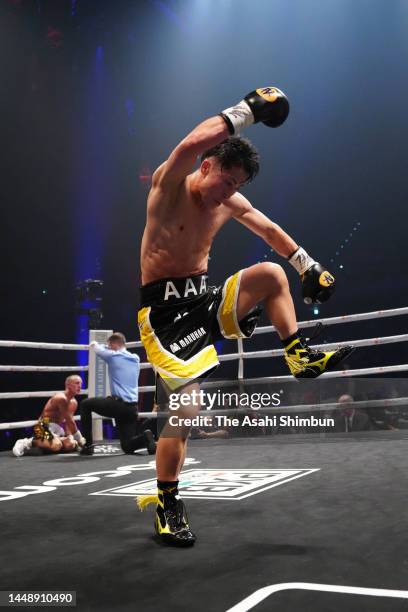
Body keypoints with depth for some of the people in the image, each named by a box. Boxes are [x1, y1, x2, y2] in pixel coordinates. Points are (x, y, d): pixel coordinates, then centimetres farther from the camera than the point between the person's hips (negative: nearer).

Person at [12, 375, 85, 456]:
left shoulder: (73, 403, 11)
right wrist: (80, 438, -14)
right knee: (56, 446, -33)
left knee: (72, 444, -10)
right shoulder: (61, 398, -18)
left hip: (58, 428, 9)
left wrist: (70, 437, -5)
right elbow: (69, 421, -18)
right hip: (44, 426, -9)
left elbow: (68, 422, 12)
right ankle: (30, 442, -14)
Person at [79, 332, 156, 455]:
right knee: (127, 447, 14)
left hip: (117, 405, -6)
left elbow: (99, 349, 19)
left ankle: (88, 445, 12)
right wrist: (109, 347, 47)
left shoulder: (113, 356, -1)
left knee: (85, 404, 17)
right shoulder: (136, 358, 15)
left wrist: (95, 344, 42)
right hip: (132, 408, 6)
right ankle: (145, 438, -18)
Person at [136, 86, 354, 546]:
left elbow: (270, 230, 23)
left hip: (205, 299, 7)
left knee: (270, 274, -9)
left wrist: (308, 265, 24)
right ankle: (166, 505, 2)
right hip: (164, 308, -6)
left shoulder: (231, 204, 8)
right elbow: (192, 144, -32)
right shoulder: (170, 185, -10)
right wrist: (247, 110, -27)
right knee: (186, 404, -15)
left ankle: (300, 358, 5)